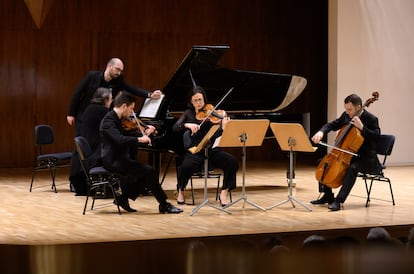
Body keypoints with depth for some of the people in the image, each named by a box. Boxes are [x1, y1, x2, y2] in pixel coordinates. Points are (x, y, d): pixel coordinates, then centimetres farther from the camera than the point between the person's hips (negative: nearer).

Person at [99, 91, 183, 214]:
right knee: (148, 170, -17)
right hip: (113, 161, -10)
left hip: (119, 158, 10)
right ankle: (164, 205, -8)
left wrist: (144, 135, 9)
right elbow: (120, 139, -34)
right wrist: (139, 139, -30)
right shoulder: (108, 120, -18)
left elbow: (126, 138, 20)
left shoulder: (115, 119, 14)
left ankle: (123, 198, 10)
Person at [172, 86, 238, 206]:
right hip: (194, 151, -1)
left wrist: (223, 128, -25)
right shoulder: (188, 114, 9)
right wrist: (187, 125, -26)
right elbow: (175, 128, -6)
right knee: (186, 167, -33)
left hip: (211, 150, 1)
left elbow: (219, 137, -4)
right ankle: (181, 191, -2)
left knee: (232, 161, -27)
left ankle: (224, 192, -11)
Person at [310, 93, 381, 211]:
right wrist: (321, 132, -10)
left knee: (353, 168, -38)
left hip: (366, 158, -8)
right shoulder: (346, 115, 3)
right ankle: (328, 196, 11)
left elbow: (377, 136, -25)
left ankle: (339, 200, -36)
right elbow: (332, 125, 10)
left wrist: (362, 127, -33)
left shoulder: (371, 119, -15)